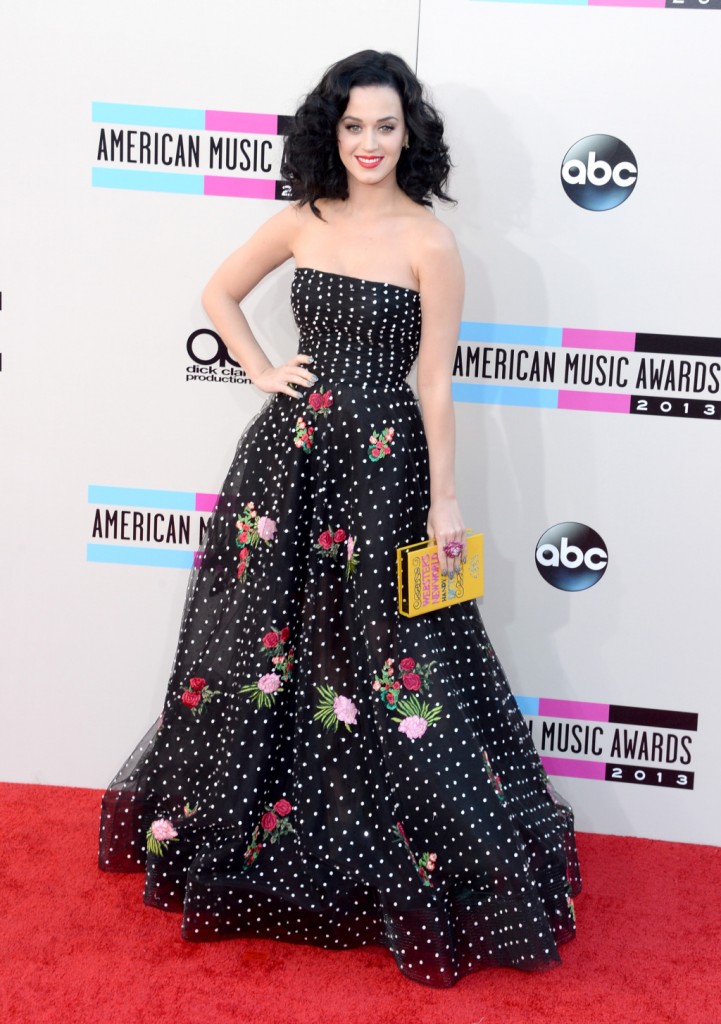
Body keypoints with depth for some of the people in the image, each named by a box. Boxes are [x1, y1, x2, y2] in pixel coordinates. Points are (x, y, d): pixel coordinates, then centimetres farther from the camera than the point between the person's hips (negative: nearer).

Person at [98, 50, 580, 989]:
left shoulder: (429, 242, -5)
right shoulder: (302, 221, 6)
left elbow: (435, 379, -7)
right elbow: (219, 292, 20)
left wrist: (445, 498, -8)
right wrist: (262, 371, 6)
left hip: (380, 462, -4)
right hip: (291, 454, 4)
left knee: (376, 656, 1)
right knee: (268, 639, 13)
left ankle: (411, 877, 19)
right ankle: (235, 837, 34)